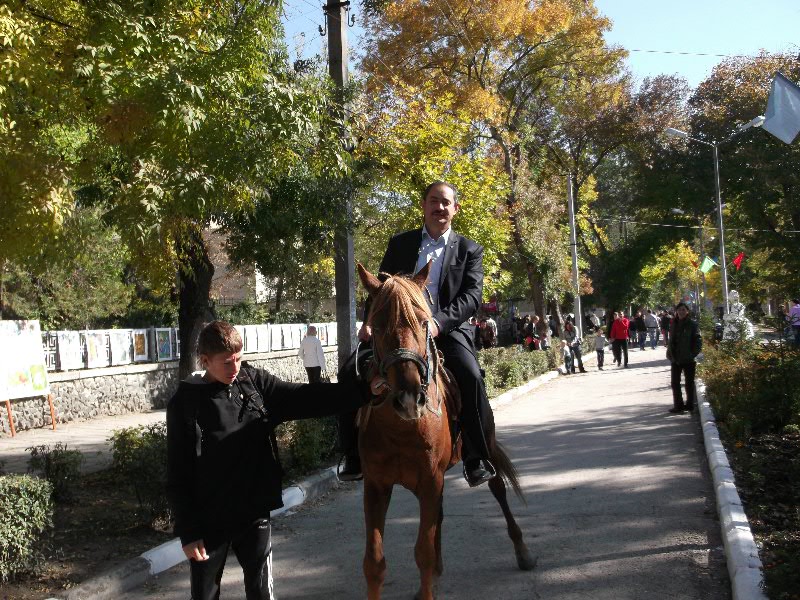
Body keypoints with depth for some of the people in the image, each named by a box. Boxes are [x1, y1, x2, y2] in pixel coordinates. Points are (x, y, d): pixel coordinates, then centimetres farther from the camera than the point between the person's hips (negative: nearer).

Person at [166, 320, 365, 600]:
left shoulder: (255, 383, -2)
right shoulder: (185, 403, -10)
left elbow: (307, 398, -6)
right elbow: (177, 476, -8)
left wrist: (360, 390, -17)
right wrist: (188, 533, -10)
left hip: (254, 514, 2)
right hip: (209, 521, -2)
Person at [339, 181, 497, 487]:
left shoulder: (469, 250, 9)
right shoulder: (400, 243, 16)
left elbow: (472, 296, -4)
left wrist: (439, 322, -22)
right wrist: (369, 321, -7)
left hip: (448, 330, -2)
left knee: (471, 377, -30)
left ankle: (477, 459, -16)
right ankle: (355, 456, 0)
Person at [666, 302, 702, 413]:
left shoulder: (692, 325, -7)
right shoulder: (674, 324, 8)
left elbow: (698, 341, -9)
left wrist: (693, 354, -16)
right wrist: (670, 354, 3)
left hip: (688, 359, -5)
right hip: (675, 359, 5)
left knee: (689, 383, 7)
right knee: (675, 383, 5)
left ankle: (690, 404, 15)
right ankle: (678, 405, 11)